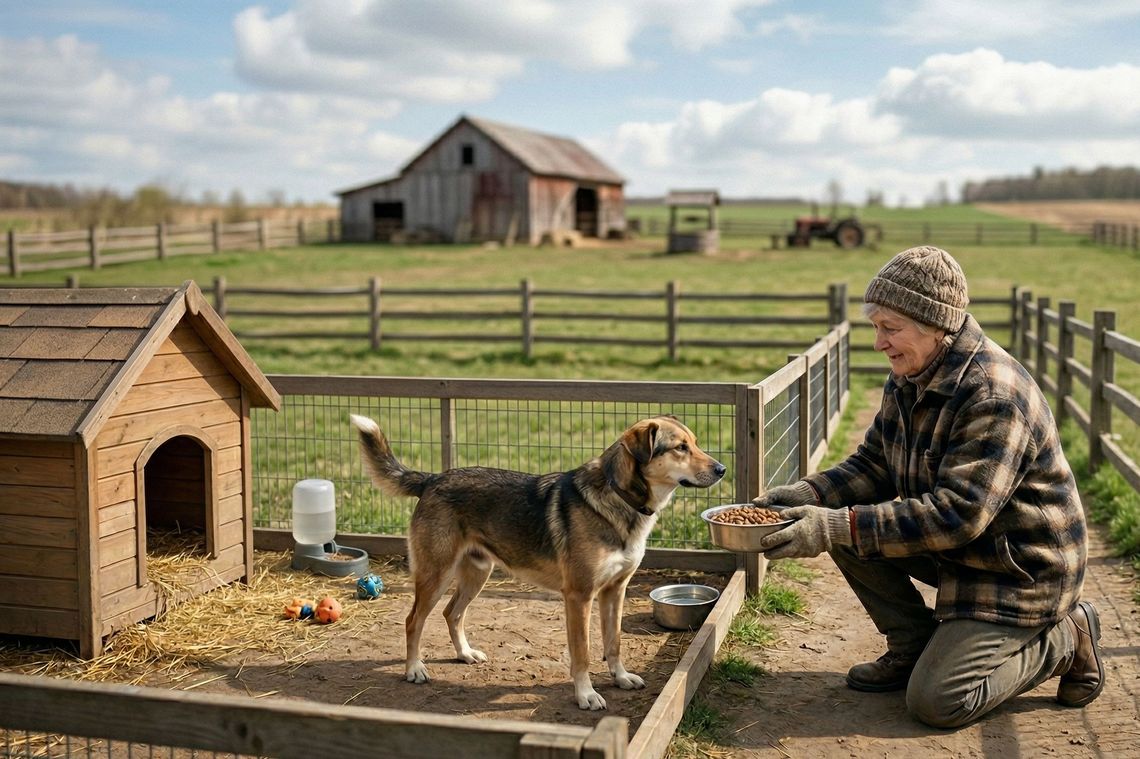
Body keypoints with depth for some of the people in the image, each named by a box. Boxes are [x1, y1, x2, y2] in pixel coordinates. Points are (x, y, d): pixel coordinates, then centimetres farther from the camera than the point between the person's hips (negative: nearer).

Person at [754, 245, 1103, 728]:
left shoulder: (995, 396, -29)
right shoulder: (908, 381, 0)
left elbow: (956, 515, -34)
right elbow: (872, 466, 3)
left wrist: (841, 527, -38)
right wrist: (807, 495, -16)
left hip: (1021, 570, -8)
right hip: (955, 546, 8)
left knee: (935, 702, -14)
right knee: (843, 524, -10)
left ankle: (1064, 639, 8)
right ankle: (912, 648, 6)